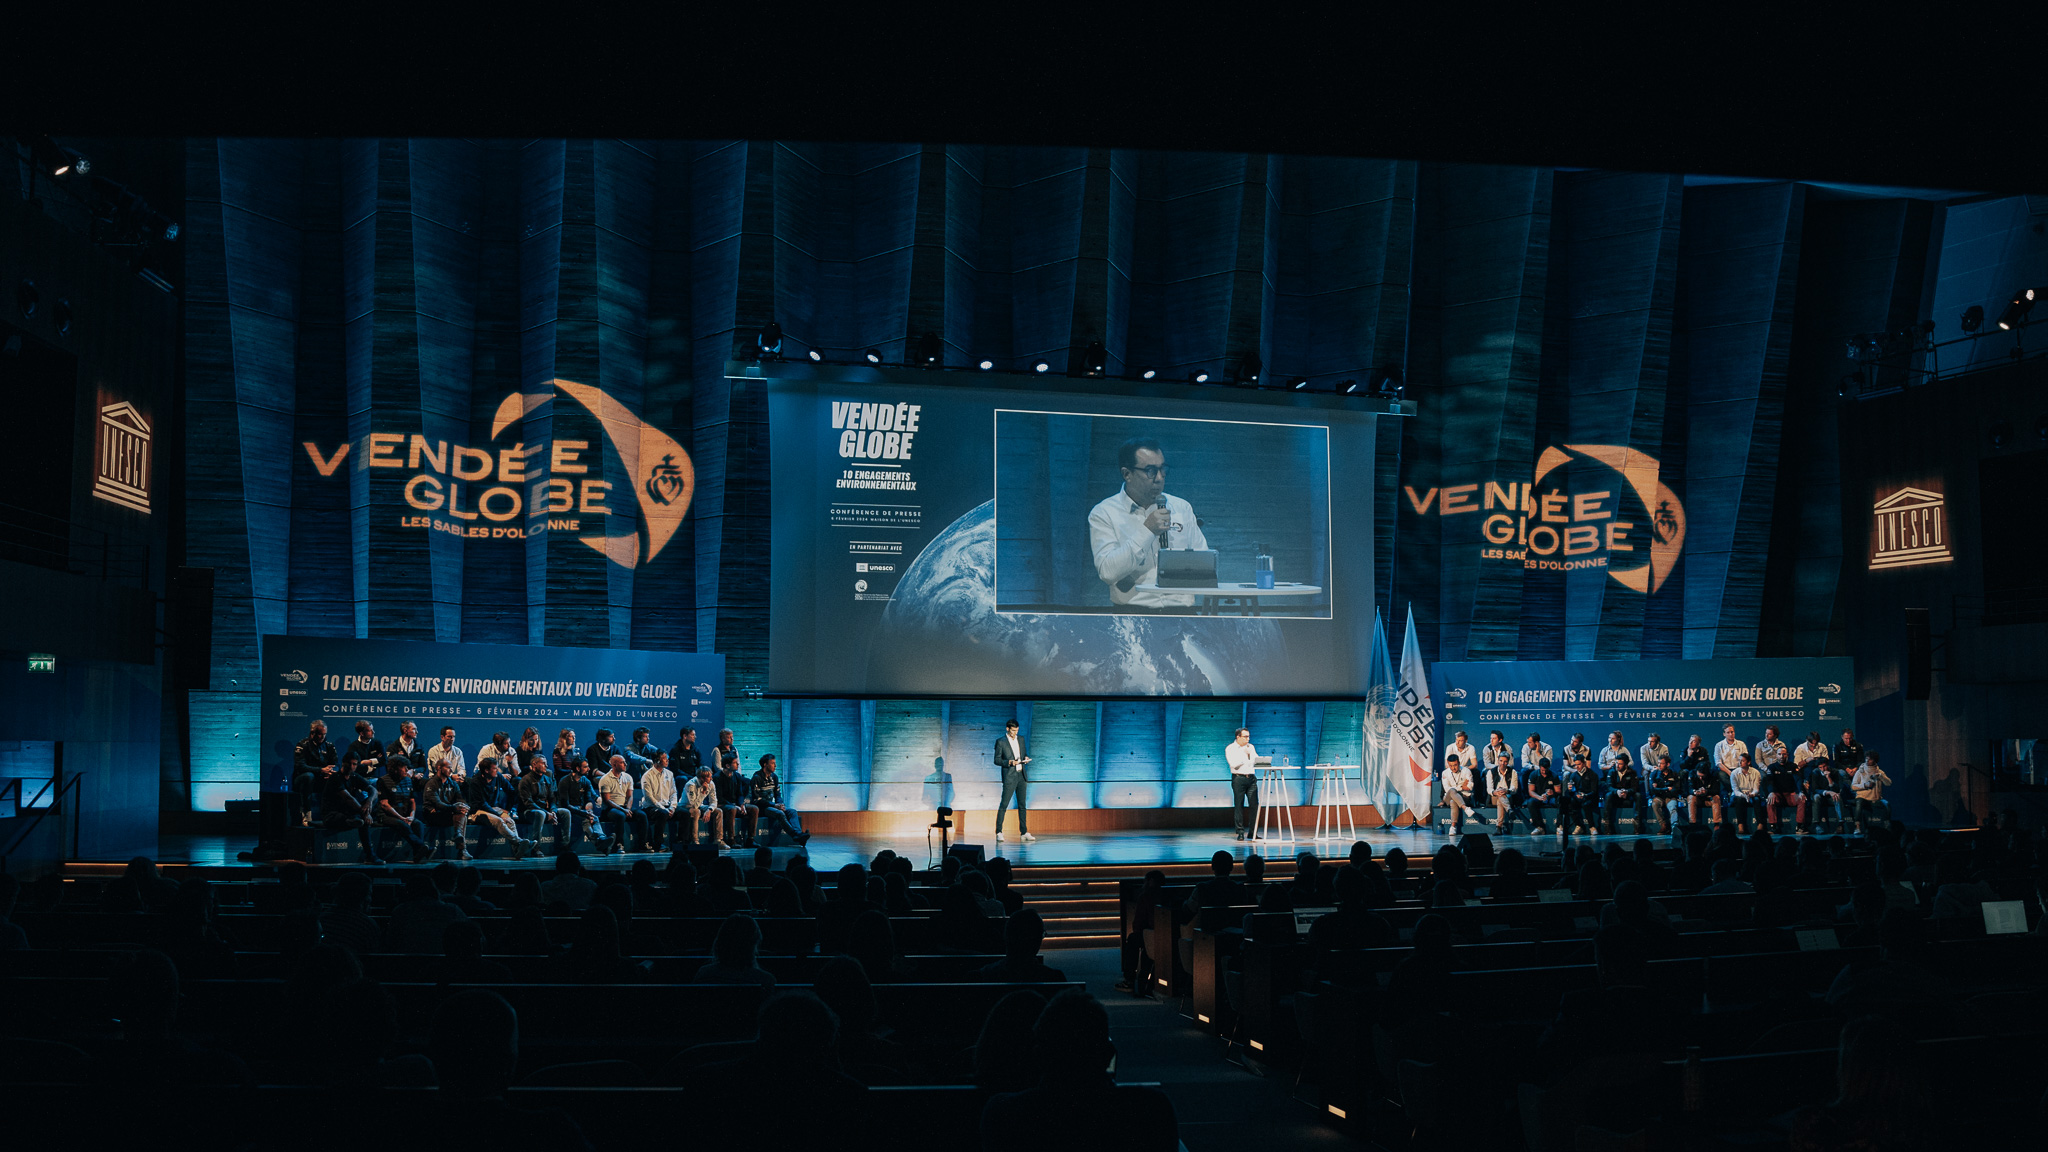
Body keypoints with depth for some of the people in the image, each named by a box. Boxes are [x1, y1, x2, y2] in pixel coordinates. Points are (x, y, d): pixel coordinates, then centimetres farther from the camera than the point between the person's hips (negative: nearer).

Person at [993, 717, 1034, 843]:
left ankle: (1024, 832, 13)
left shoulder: (1021, 739, 12)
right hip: (1009, 777, -5)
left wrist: (1026, 758, -2)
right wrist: (1009, 762, -19)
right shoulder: (1000, 741, -4)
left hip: (1021, 776, 5)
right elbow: (997, 760, -5)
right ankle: (999, 832, -4)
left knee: (1022, 804, 8)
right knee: (1004, 804, -7)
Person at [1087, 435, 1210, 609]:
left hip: (1181, 608, 4)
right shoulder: (1103, 513, 3)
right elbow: (1107, 573, -10)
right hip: (1132, 607, -4)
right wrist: (1147, 531, -12)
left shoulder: (1182, 508, 17)